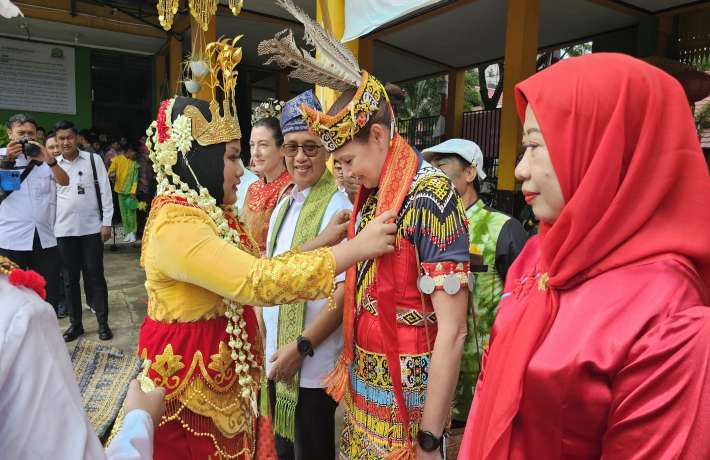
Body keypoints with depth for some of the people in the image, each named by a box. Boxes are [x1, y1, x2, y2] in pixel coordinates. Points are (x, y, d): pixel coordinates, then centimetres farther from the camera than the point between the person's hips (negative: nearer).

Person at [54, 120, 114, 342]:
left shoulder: (93, 159, 0)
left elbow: (105, 191, -1)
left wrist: (106, 223, -6)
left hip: (91, 228, -2)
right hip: (64, 230, 3)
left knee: (95, 275, 3)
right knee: (70, 278, 9)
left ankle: (103, 322, 13)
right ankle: (75, 323, 21)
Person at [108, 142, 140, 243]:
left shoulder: (134, 163, 2)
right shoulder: (117, 159, 2)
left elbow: (135, 178, -1)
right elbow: (110, 171, 3)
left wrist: (133, 192, -9)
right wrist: (111, 175, -22)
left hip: (130, 192, -1)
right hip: (120, 190, 1)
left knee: (131, 212, -5)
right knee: (123, 213, 5)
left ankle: (132, 233, 1)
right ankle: (127, 233, 11)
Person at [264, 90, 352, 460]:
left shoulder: (336, 206, -17)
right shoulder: (285, 203, 8)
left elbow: (346, 290, -21)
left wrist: (301, 347, -18)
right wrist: (276, 348, 12)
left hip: (312, 364, -7)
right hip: (278, 355, 7)